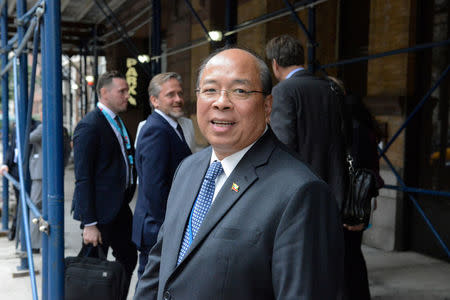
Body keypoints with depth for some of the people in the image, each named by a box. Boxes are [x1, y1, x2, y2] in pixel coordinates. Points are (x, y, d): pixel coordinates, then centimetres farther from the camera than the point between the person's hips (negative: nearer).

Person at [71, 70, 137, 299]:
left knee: (128, 259, 16)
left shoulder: (117, 122, 12)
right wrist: (89, 224, -20)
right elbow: (82, 178, -18)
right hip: (101, 210, -9)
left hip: (120, 206, 9)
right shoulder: (89, 126, -16)